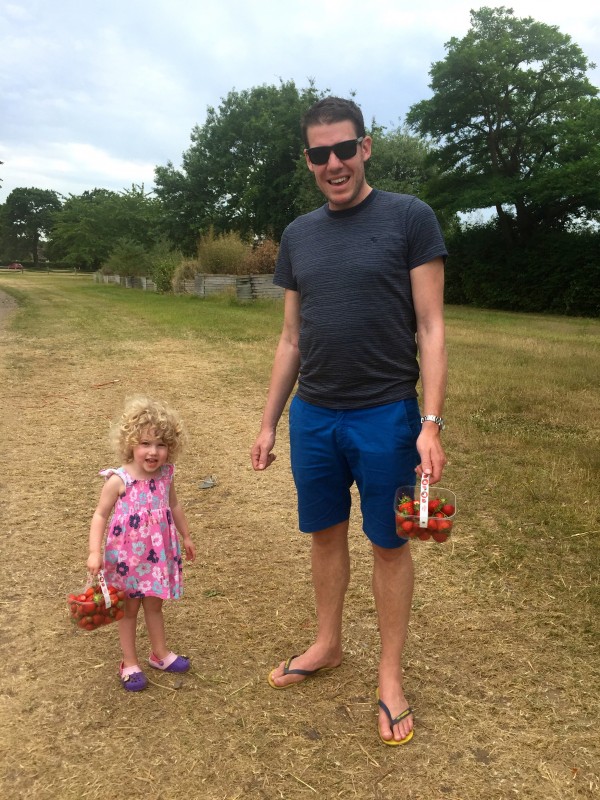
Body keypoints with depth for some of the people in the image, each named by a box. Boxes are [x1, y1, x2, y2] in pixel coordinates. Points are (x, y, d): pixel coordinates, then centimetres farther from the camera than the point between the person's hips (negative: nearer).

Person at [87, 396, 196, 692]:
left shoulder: (165, 475, -7)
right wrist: (94, 552, -23)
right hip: (127, 557, -4)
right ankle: (129, 664, 32)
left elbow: (174, 506, 9)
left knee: (154, 604, 22)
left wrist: (186, 537, 18)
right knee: (129, 609, 14)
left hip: (157, 554, 4)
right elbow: (100, 515, -14)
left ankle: (160, 653, 41)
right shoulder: (118, 480, -22)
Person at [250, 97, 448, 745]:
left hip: (385, 416, -4)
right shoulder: (298, 236, 9)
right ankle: (327, 645, 38)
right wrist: (269, 423, 11)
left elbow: (430, 329, -7)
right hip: (311, 416, 5)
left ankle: (389, 675, 26)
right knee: (325, 534, 17)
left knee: (388, 543, 8)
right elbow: (291, 339, 12)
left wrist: (431, 424, -14)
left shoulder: (409, 219, -5)